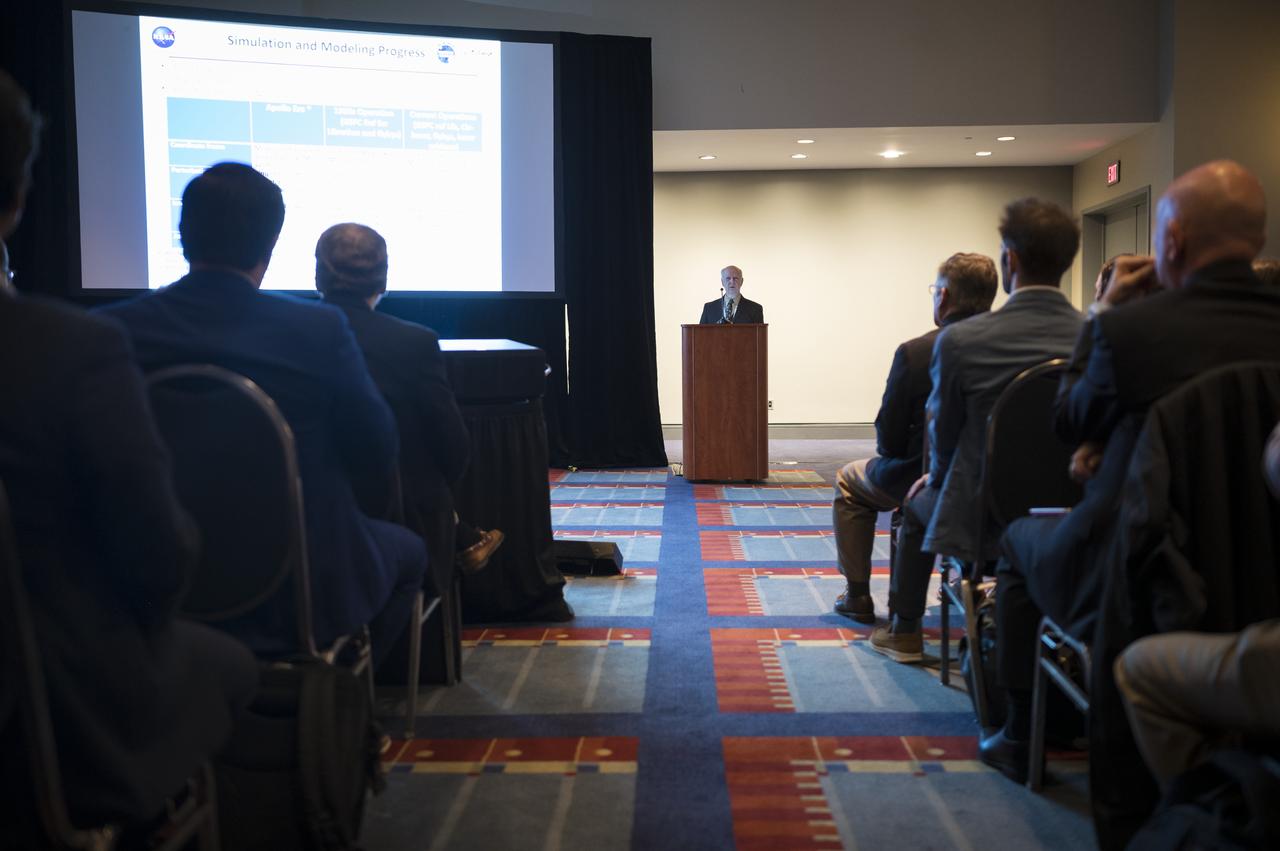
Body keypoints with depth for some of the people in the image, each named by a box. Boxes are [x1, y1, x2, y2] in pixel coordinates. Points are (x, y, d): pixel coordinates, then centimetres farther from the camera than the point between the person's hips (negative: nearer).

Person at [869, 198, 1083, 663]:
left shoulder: (960, 340, -20)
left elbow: (943, 433, -7)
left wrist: (937, 475, 17)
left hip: (982, 518, -4)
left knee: (918, 504, 30)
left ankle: (904, 632, 42)